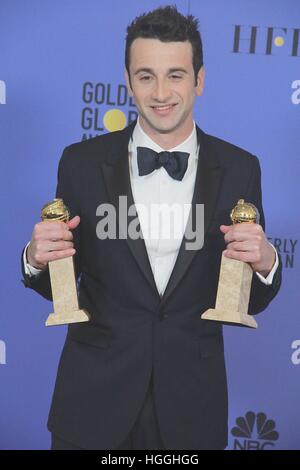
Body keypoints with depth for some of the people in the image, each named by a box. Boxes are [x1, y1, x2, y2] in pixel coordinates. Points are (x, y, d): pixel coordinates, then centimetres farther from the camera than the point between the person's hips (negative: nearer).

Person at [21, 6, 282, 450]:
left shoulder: (239, 168, -6)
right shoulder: (82, 162, -7)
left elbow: (250, 302, 1)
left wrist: (265, 263, -20)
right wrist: (37, 259, -20)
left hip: (191, 401, 1)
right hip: (94, 397, 0)